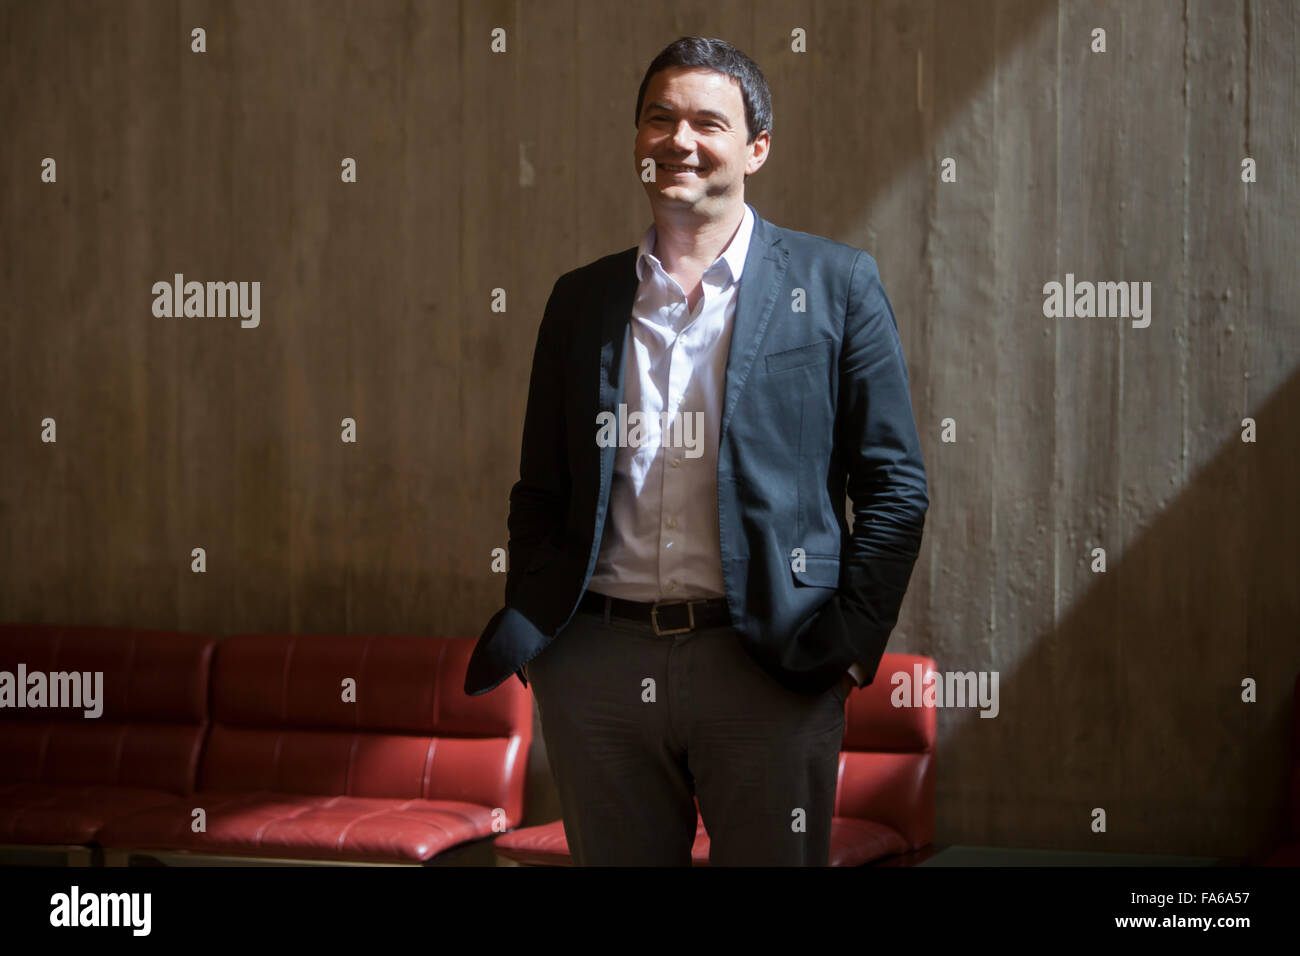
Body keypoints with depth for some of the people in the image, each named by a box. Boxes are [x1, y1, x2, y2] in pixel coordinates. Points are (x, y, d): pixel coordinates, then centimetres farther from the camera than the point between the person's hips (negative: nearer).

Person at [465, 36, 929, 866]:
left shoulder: (835, 284, 4)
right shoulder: (581, 299, 13)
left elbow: (895, 485, 3)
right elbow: (541, 492, 17)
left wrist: (854, 640, -6)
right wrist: (526, 633, 4)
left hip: (766, 668, -2)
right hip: (597, 667, 3)